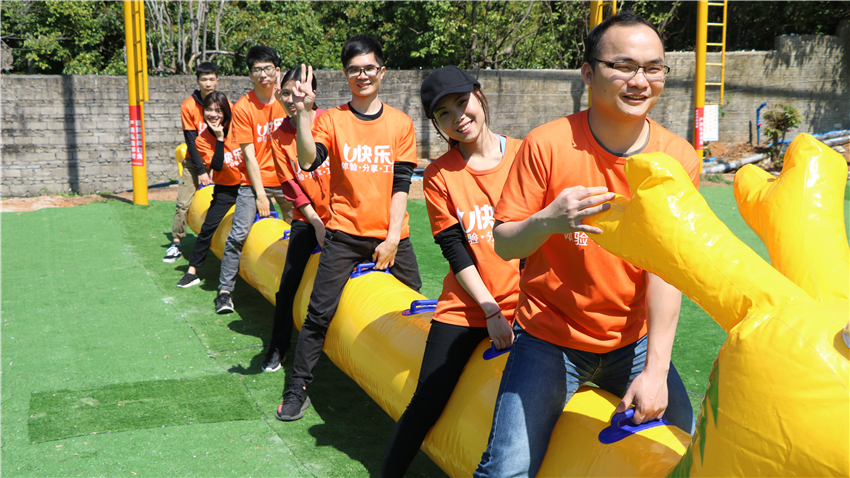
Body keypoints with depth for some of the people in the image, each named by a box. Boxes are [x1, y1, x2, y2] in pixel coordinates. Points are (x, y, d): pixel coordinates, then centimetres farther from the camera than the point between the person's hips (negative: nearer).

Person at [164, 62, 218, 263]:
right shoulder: (188, 106, -7)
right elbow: (191, 140, -8)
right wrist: (201, 170, -13)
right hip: (195, 162, 0)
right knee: (183, 203, -7)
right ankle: (176, 244, 3)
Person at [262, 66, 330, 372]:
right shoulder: (279, 137, 2)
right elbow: (290, 184, -1)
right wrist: (316, 222, -8)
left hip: (339, 214, -2)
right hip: (307, 218, 2)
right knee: (289, 283, -2)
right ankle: (278, 347, 13)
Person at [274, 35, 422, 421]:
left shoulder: (401, 123, 5)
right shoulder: (332, 120, 2)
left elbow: (400, 184, 2)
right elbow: (308, 162, -15)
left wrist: (392, 238, -5)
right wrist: (304, 112, -24)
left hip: (391, 236, 2)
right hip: (345, 234, -1)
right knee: (319, 313, -6)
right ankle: (297, 389, 7)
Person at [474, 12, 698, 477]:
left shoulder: (679, 158, -7)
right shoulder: (545, 144, -14)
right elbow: (504, 245, -9)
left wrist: (656, 369, -19)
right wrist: (549, 220, -32)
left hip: (634, 341, 3)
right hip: (549, 339, -3)